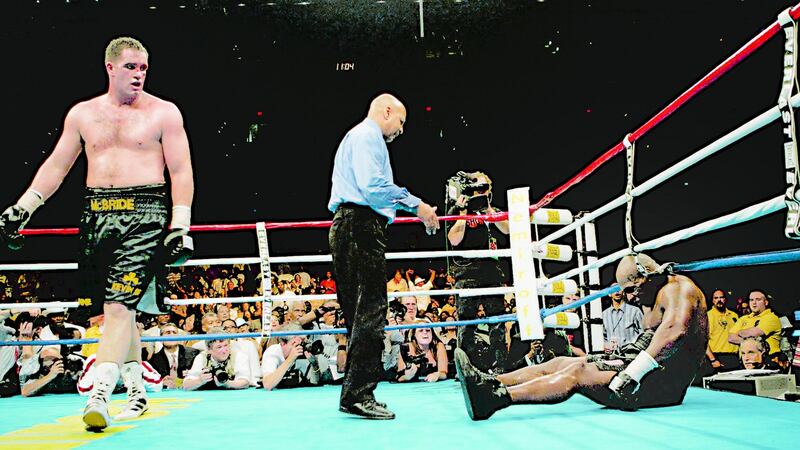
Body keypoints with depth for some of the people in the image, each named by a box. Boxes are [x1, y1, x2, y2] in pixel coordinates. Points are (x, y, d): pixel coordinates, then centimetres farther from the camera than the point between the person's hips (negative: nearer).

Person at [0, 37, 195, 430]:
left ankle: (98, 396, -17)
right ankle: (136, 390, 23)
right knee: (118, 309, 10)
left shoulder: (164, 113, 3)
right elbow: (56, 166, 18)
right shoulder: (82, 113, 14)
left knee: (119, 306, -15)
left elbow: (181, 172, -1)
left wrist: (180, 228, -8)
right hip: (97, 217, 4)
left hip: (143, 216, -4)